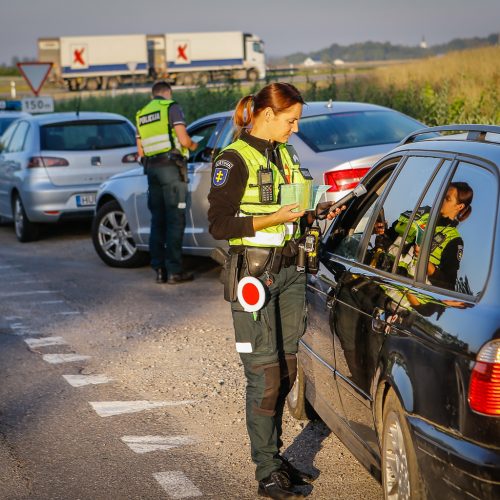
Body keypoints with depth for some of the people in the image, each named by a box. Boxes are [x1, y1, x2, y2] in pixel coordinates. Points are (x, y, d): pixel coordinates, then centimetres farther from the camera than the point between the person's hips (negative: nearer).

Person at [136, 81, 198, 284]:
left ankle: (159, 269, 10)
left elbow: (140, 151, 18)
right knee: (175, 220, -5)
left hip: (151, 168, 6)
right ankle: (174, 271, -8)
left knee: (157, 220, 11)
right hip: (171, 167, -6)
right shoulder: (172, 107, -2)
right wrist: (192, 145, 10)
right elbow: (183, 139, -11)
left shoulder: (141, 114, 18)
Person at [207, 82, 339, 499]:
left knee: (286, 370, 11)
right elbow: (219, 225, -15)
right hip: (253, 273, -8)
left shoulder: (284, 153, 14)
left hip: (289, 270, 8)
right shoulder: (235, 159, -11)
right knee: (265, 375, -6)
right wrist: (274, 218, -20)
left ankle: (275, 458, 23)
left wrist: (312, 214, 2)